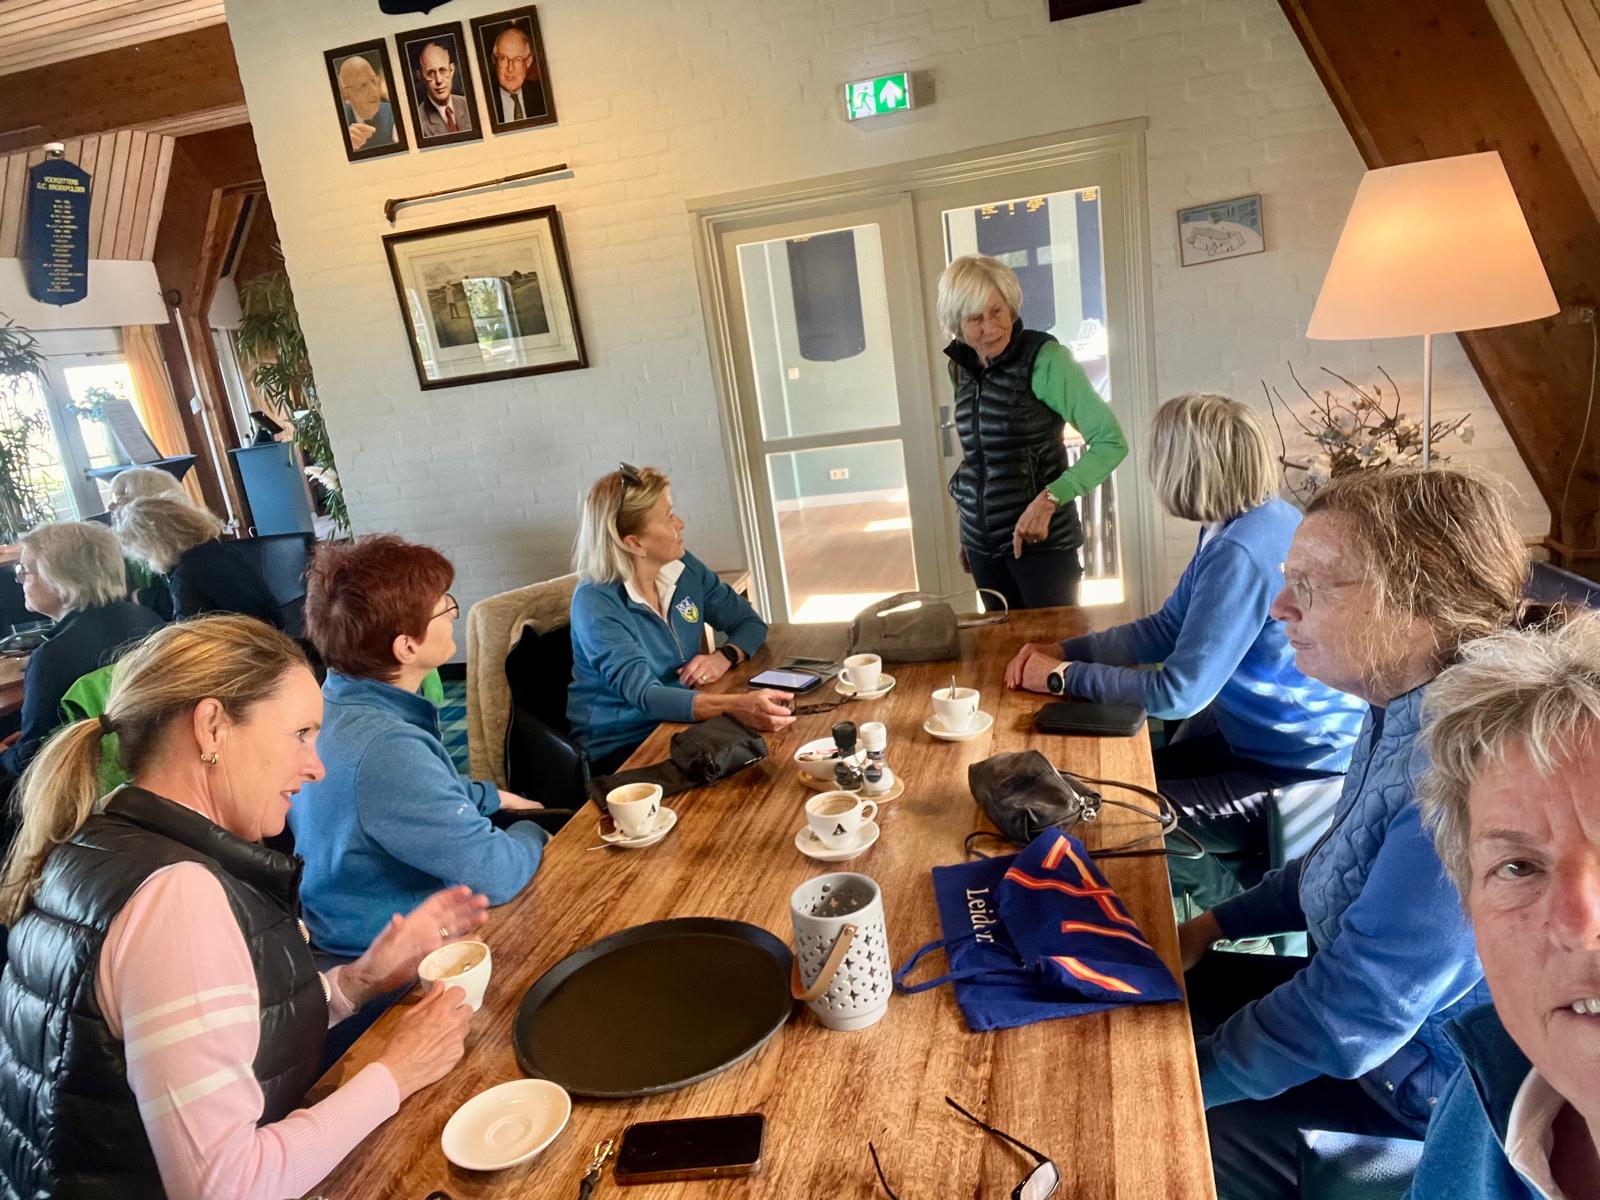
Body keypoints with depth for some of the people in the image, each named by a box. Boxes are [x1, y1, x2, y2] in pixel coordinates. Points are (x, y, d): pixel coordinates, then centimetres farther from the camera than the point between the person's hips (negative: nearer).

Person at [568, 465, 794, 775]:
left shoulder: (684, 569, -1)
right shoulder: (595, 603, -19)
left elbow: (750, 622, 9)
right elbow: (644, 695, -30)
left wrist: (725, 656, -14)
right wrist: (736, 705, -44)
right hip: (619, 750, -6)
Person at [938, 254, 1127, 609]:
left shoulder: (1044, 359, -14)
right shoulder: (961, 368, 4)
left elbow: (1111, 441, -17)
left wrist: (1049, 499, -26)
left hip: (1041, 538, -5)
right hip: (981, 541, 5)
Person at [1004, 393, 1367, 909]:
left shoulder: (1242, 555, -30)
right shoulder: (1255, 520, 2)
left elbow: (1179, 692, -28)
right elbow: (1167, 629, 7)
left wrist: (1065, 676, -18)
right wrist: (1064, 649, -3)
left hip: (1299, 774, -9)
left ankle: (1253, 897, 16)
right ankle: (1244, 875, 26)